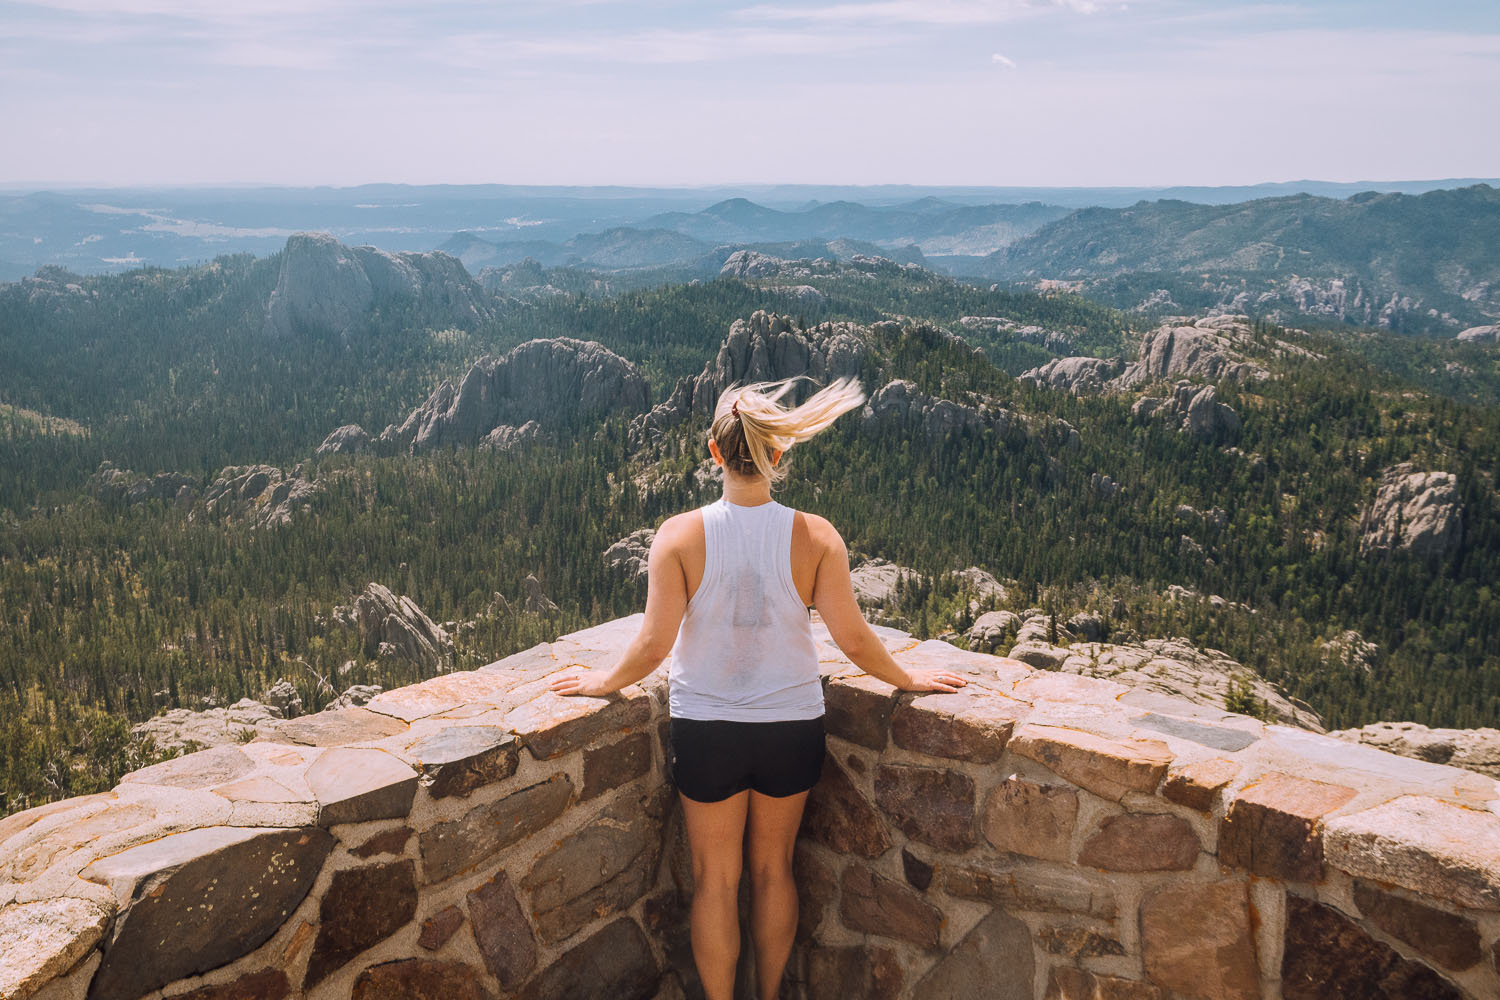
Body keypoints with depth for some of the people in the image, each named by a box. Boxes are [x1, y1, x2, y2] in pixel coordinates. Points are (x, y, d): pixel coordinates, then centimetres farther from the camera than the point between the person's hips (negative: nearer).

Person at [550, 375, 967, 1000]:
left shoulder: (680, 536, -16)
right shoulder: (815, 537, -14)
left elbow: (653, 645, -15)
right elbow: (854, 639, -11)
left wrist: (604, 682, 4)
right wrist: (909, 680, 6)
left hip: (706, 731, -1)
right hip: (792, 729, 2)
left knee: (715, 879, 15)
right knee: (774, 870, 22)